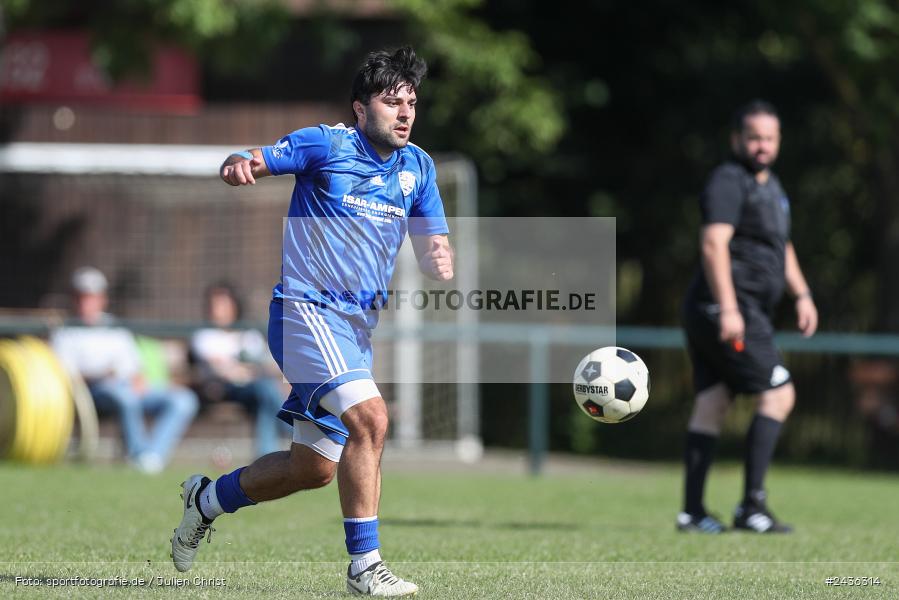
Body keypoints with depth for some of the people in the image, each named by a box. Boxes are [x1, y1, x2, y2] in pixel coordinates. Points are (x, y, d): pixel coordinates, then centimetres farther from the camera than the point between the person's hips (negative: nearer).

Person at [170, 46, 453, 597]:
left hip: (359, 323, 7)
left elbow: (434, 251, 12)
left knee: (315, 467, 10)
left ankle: (208, 499, 35)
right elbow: (251, 162, -10)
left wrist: (454, 280, -10)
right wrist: (239, 165, -35)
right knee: (370, 418, -27)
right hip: (308, 309, -7)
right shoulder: (328, 145, -7)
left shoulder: (417, 167, 10)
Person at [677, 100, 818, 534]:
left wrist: (801, 294, 26)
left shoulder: (770, 186, 22)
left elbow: (781, 247, 35)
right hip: (725, 308, -10)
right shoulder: (729, 181, -10)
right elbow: (714, 243, -21)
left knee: (711, 406, 5)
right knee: (778, 395, -10)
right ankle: (752, 506, -11)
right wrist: (728, 307, -28)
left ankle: (692, 511, 3)